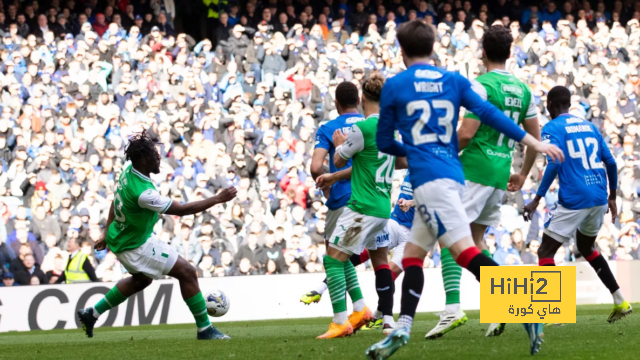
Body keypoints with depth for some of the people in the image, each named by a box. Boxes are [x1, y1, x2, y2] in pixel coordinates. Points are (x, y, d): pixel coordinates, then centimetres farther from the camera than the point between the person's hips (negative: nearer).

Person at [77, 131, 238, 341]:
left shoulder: (128, 172, -6)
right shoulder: (143, 192, -35)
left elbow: (115, 203, 10)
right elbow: (180, 209, -28)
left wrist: (108, 234, 23)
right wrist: (217, 199, -23)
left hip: (120, 237, 10)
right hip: (135, 247, -10)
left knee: (142, 280, 33)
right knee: (187, 273, -5)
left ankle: (92, 314, 35)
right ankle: (204, 329, 3)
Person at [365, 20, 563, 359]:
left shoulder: (394, 86, 2)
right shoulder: (454, 81, 13)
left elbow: (383, 142, 10)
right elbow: (490, 114, 4)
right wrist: (534, 143, 4)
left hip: (428, 179, -7)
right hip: (454, 176, 7)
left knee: (464, 251, -17)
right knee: (413, 253, 16)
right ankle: (402, 328, 8)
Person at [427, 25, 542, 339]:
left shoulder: (481, 86, -11)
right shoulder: (523, 90, 12)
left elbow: (466, 134, -16)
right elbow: (535, 138, 18)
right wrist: (522, 174, 28)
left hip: (474, 169, -7)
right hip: (501, 175, 7)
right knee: (475, 241, 16)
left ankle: (452, 308, -21)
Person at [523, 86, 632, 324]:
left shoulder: (552, 129, -2)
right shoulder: (589, 126, 17)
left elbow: (555, 164, -16)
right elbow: (610, 163, 14)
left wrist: (536, 200, -15)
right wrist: (612, 197, 24)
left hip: (574, 200, -7)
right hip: (599, 197, 7)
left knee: (545, 251, 1)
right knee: (586, 247, 28)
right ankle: (620, 302, 25)